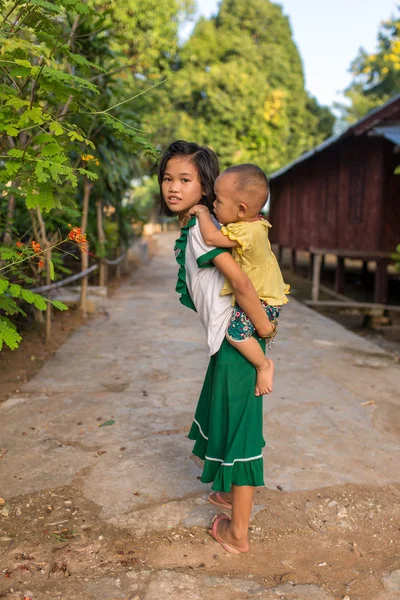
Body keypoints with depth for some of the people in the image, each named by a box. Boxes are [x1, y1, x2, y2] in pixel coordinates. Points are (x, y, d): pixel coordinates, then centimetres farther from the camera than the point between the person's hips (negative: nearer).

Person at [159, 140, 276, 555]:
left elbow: (239, 279, -26)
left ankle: (238, 533, 18)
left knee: (238, 425, 1)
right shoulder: (193, 226, 11)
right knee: (224, 416, 24)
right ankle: (234, 494, 45)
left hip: (236, 339, -10)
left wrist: (263, 328, -17)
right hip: (228, 336, 10)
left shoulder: (199, 228, -19)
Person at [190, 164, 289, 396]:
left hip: (264, 300, -10)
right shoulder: (255, 223, 1)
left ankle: (264, 364, -5)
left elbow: (211, 237, -36)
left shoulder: (247, 231, -31)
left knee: (236, 329, -22)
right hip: (265, 292, 10)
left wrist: (203, 212, -20)